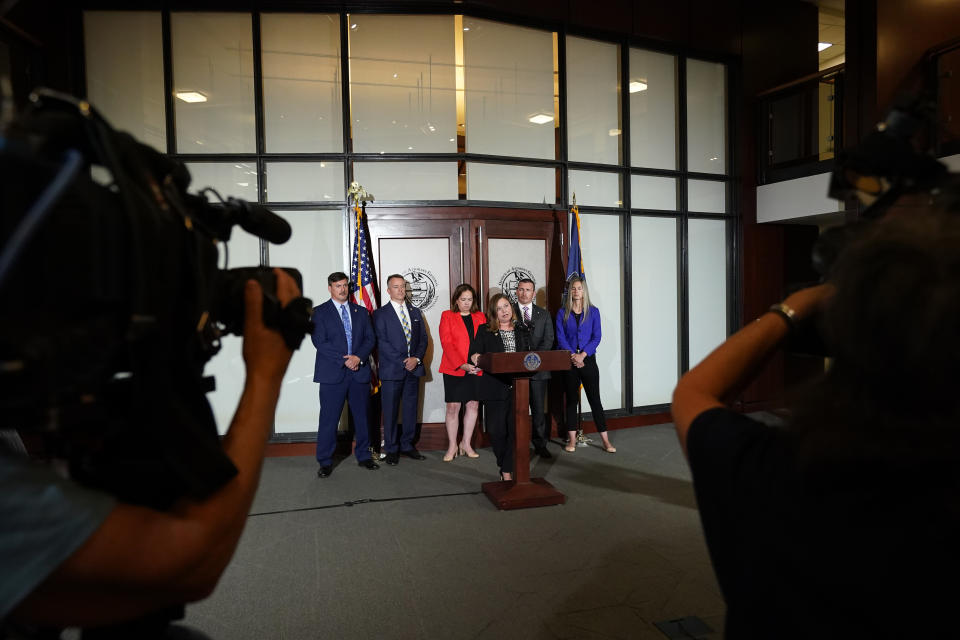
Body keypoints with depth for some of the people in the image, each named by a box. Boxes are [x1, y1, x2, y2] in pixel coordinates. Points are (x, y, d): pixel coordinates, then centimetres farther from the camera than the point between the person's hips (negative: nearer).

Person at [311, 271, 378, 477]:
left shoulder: (361, 311, 14)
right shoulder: (319, 312, 3)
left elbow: (370, 339, 7)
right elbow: (319, 342, -7)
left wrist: (358, 357, -11)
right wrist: (344, 359, -14)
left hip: (359, 372, 4)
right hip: (332, 373, -3)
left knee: (362, 417, 10)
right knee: (329, 419, -1)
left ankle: (363, 456, 23)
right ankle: (325, 462, 9)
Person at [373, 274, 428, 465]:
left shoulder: (415, 312, 14)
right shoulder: (380, 314, 0)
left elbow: (423, 338, 11)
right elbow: (381, 342, -8)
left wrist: (416, 358, -7)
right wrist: (403, 361, -13)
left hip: (413, 368, 4)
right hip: (392, 369, -4)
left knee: (411, 409, 9)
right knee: (390, 411, 1)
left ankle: (407, 445, 20)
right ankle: (392, 449, 11)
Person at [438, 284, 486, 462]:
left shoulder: (480, 317, 12)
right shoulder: (447, 316, 2)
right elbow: (446, 344, -8)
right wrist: (462, 365, -18)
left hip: (476, 369, 3)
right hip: (454, 370, -3)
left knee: (473, 406, 5)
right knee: (453, 407, -1)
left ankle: (466, 443, 18)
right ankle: (452, 446, 10)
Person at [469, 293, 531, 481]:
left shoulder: (522, 331, 15)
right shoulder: (485, 331, 6)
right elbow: (473, 355, 0)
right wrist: (475, 358, -22)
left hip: (518, 387, 2)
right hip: (495, 387, -2)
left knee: (516, 428, -3)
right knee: (496, 430, 0)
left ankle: (507, 471, 7)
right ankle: (507, 467, 21)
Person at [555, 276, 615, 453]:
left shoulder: (593, 311, 4)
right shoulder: (562, 313, 5)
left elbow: (596, 337, -1)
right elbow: (560, 338, -1)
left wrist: (582, 355, -13)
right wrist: (572, 356, -13)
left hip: (588, 360, -1)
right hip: (569, 362, 1)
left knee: (594, 398, 0)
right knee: (571, 399, 6)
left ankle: (605, 441, 4)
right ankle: (572, 440, 12)